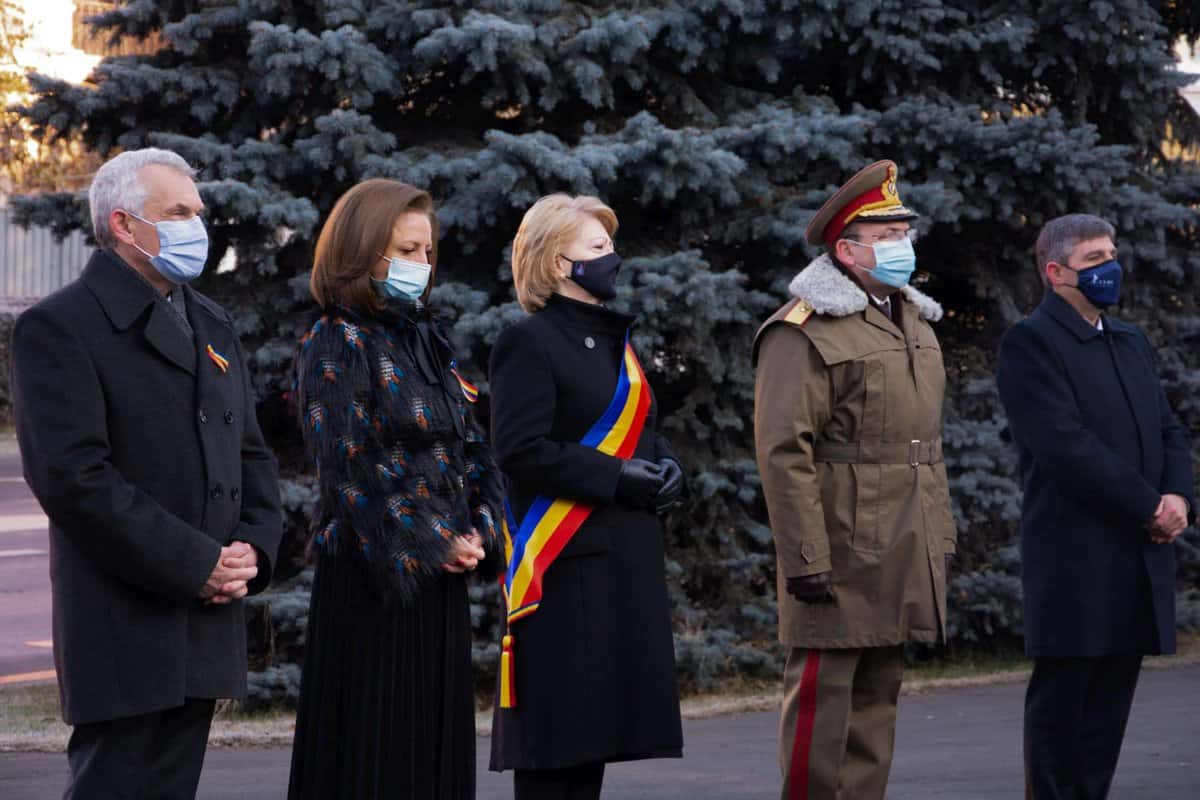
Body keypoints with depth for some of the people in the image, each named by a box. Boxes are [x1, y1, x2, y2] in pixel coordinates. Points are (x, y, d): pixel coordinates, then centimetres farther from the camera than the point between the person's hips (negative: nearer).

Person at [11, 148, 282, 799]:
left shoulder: (210, 323, 18)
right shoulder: (59, 328, -8)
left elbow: (250, 452, 20)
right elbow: (73, 476, -17)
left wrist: (253, 548, 0)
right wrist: (197, 565, -17)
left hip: (204, 618, 8)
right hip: (124, 629, -8)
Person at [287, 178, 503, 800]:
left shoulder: (429, 341, 15)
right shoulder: (336, 344, -7)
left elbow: (472, 447, 15)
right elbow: (350, 467, -15)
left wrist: (480, 531, -2)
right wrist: (430, 546, -14)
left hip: (442, 582, 7)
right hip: (374, 579, -7)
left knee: (440, 742, 7)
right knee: (374, 748, -5)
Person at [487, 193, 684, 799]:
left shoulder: (613, 339, 19)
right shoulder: (528, 343, -8)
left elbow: (640, 430, 26)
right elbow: (521, 450, -17)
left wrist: (663, 464, 3)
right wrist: (617, 478, -19)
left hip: (626, 555, 8)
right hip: (565, 561, -8)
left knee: (596, 713, 9)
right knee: (555, 719, -6)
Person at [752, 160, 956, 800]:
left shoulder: (915, 322, 18)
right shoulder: (804, 332, -11)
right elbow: (783, 453, -16)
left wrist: (942, 535, 18)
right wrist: (806, 560, -20)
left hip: (903, 556, 8)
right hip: (841, 555, -8)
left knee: (877, 698, 12)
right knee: (822, 696, -5)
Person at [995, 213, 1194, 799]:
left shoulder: (1132, 343, 19)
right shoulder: (1030, 344, -7)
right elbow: (1066, 445, -17)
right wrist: (1150, 506, -15)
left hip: (1138, 558, 7)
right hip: (1074, 558, -7)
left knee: (1110, 704, 8)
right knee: (1060, 699, -2)